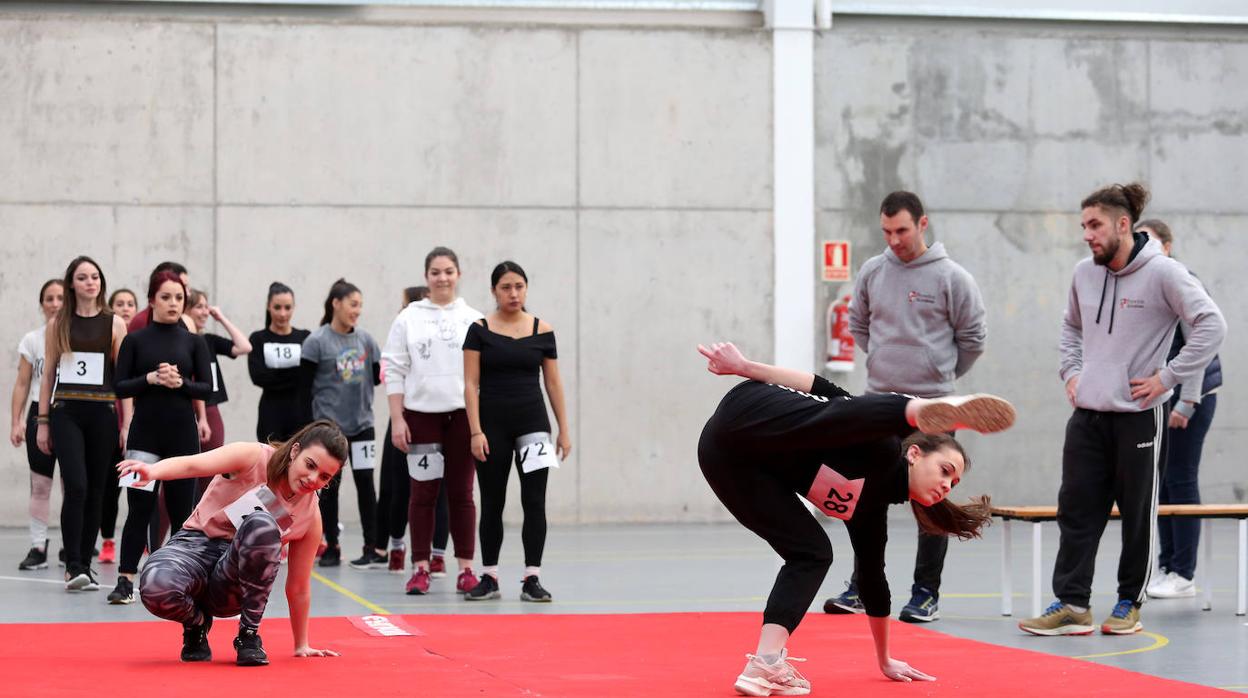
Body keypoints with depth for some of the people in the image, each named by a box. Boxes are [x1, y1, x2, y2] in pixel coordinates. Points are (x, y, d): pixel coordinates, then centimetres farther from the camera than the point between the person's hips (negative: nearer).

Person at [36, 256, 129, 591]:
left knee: (95, 491, 5)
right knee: (76, 487, -15)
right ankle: (73, 567, -11)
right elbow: (48, 375, 8)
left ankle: (85, 565, 14)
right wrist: (42, 421, 3)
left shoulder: (114, 323, 5)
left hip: (101, 413, 1)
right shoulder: (58, 323, 6)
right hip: (66, 413, -1)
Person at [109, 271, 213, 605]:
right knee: (139, 508, -7)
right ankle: (125, 581, -6)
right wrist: (150, 379, -17)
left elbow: (207, 389, 2)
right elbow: (120, 387, -2)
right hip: (144, 433, -1)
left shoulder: (194, 342, 6)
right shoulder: (135, 340, 3)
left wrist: (180, 383, -16)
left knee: (181, 508, 6)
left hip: (183, 433, 1)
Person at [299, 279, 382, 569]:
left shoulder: (365, 339, 5)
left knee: (365, 483, 3)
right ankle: (331, 547, 15)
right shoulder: (316, 342, -6)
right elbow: (304, 388, -5)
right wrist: (308, 427, -8)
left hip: (362, 424, 3)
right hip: (328, 426, -3)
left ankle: (374, 547, 8)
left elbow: (377, 376, 12)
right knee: (329, 485, 5)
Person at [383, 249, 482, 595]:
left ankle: (466, 569, 7)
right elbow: (394, 371, 2)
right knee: (422, 492, 1)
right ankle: (420, 568, 7)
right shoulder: (408, 319, 4)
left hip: (463, 414, 1)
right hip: (421, 414, -1)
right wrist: (397, 419, -5)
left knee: (461, 492, 4)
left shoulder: (473, 319, 6)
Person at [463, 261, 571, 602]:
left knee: (534, 501, -3)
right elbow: (471, 384, -3)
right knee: (491, 503, 6)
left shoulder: (542, 331, 4)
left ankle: (532, 578, 1)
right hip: (492, 423, -1)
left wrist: (564, 429, 5)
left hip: (532, 421, 1)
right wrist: (476, 431, -11)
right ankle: (489, 577, 15)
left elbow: (553, 382, 8)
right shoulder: (479, 330, -1)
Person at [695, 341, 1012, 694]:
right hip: (749, 413, -9)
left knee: (811, 553, 6)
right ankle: (949, 411, -59)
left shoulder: (871, 501, 25)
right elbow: (826, 393, -4)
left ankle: (765, 666, -9)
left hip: (732, 454, 9)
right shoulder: (887, 451, 5)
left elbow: (871, 577, 31)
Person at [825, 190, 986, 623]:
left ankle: (926, 592, 8)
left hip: (931, 404, -4)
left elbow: (973, 337, 0)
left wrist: (941, 374, 7)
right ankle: (862, 586, 16)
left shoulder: (951, 278, -7)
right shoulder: (872, 272, 4)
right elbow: (858, 324, 19)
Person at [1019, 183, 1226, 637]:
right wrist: (1072, 370, 12)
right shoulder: (1084, 274, 8)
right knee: (1076, 511, 3)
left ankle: (1129, 603, 16)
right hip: (1087, 414, 6)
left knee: (1138, 514, 5)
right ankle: (1071, 604, 6)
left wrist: (1168, 377, -15)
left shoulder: (1162, 273, -11)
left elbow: (1211, 324, -14)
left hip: (1139, 414, -6)